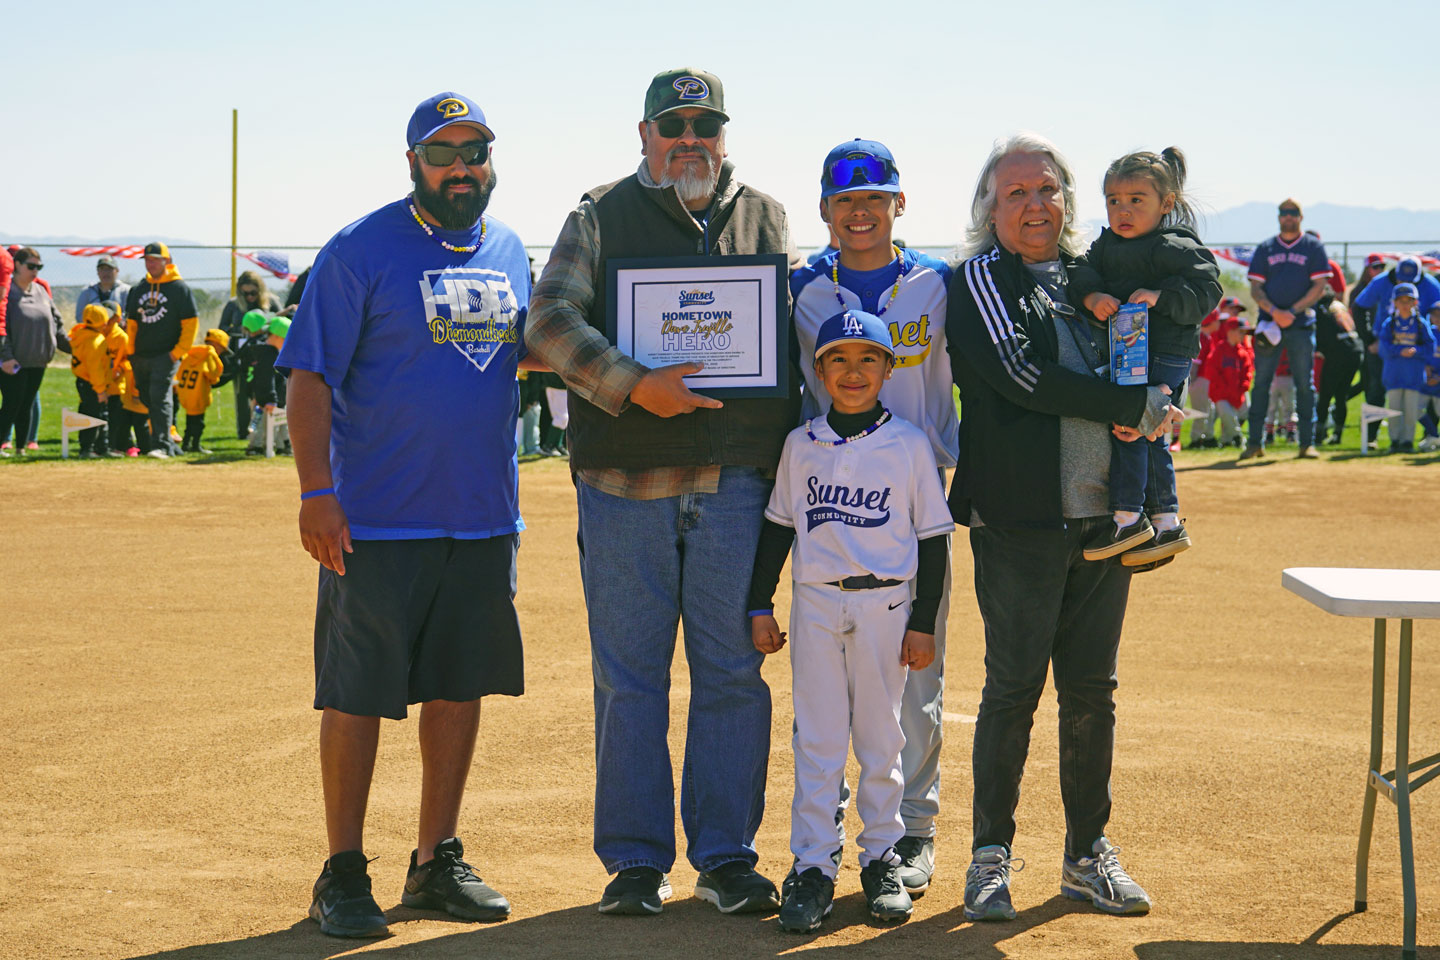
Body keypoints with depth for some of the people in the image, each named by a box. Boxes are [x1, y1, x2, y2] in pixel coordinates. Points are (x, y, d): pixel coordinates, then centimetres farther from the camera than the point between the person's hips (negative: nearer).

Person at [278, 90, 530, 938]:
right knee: (358, 695, 0)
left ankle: (438, 861, 22)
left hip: (486, 517, 6)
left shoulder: (508, 249, 11)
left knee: (460, 686, 10)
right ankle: (344, 872, 11)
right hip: (380, 519, -5)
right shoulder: (362, 251, -7)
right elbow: (312, 375, -9)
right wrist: (317, 492, -18)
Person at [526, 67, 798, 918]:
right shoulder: (602, 218, 7)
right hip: (625, 482, -2)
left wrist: (796, 460, 3)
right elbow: (551, 322, -6)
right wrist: (634, 386, -20)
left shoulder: (766, 219, 15)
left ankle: (727, 855, 13)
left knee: (732, 673, 4)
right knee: (629, 679, 3)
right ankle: (636, 859, 12)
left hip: (737, 483, 2)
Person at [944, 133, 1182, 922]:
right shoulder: (980, 279, 0)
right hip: (1018, 515, -5)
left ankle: (1088, 855, 18)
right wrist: (1136, 408, -14)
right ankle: (991, 857, 8)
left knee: (1092, 691, 8)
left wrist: (1147, 411, -1)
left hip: (1103, 513, 5)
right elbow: (1022, 375, -14)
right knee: (1014, 686, -3)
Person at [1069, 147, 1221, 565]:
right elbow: (1082, 271, 2)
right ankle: (1166, 522, 20)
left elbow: (1206, 290, -14)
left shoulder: (1177, 248, -8)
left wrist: (1159, 296, -25)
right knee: (1149, 437, 12)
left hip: (1162, 357, -8)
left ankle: (1128, 517, -11)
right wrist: (1092, 295, -18)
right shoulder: (1107, 244, 13)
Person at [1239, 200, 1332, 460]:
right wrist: (1274, 311, -12)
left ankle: (1307, 443, 2)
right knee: (1261, 383, -2)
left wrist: (1292, 312, -12)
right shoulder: (1265, 248, 12)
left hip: (1301, 325, -1)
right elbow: (1255, 288, 6)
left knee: (1305, 385, -1)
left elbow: (1319, 287, -1)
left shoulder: (1314, 248, 7)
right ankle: (1255, 442, 2)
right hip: (1269, 323, 1)